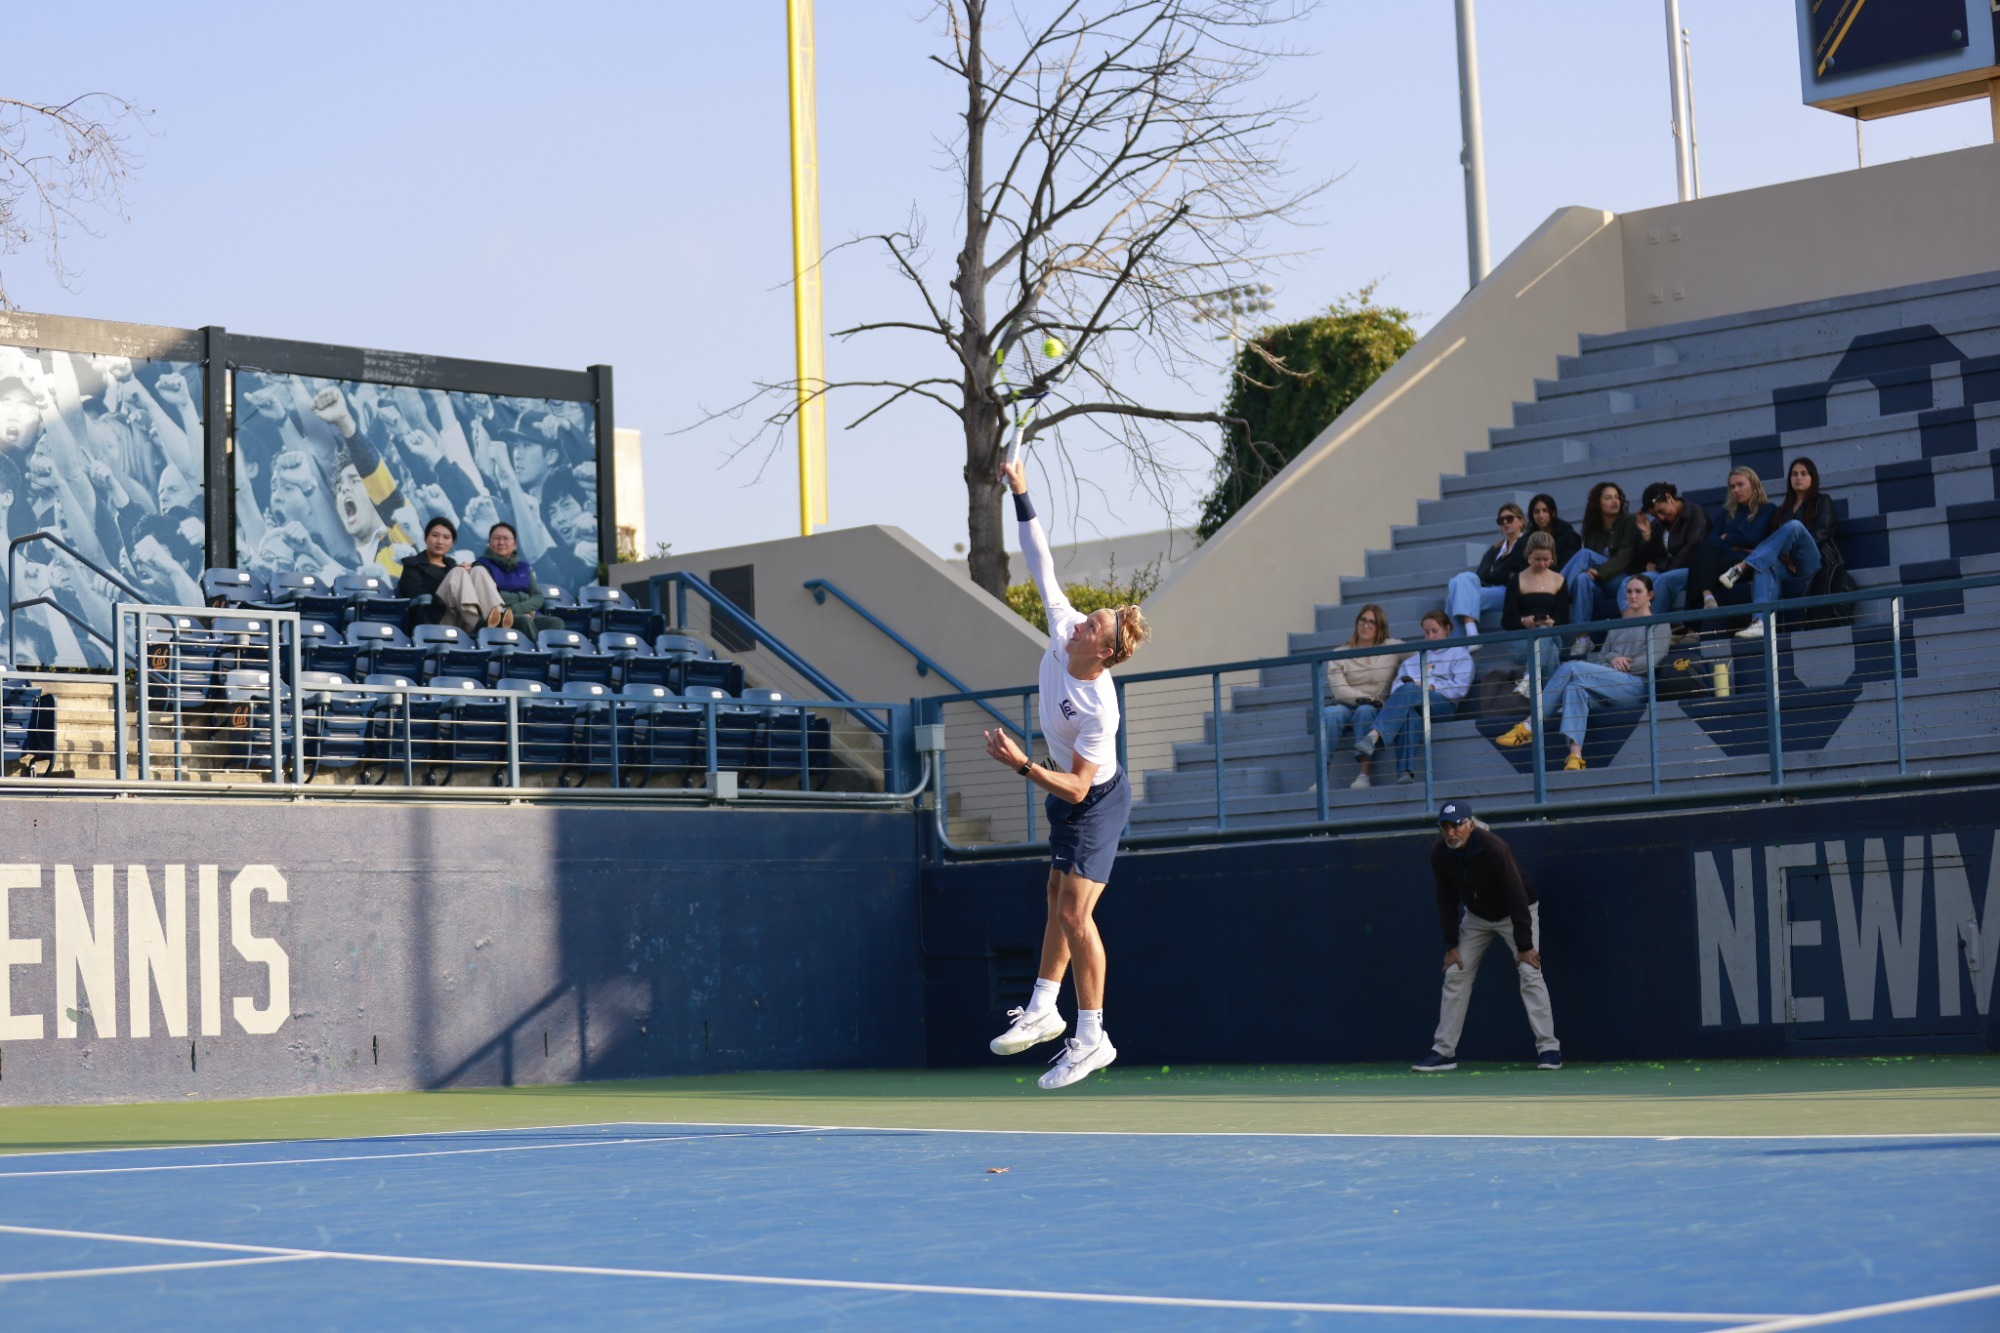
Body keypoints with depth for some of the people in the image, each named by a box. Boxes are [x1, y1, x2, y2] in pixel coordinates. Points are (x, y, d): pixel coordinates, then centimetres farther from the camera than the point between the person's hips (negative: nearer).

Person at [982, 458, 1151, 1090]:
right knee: (1059, 900, 14)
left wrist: (1021, 765, -40)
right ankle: (1042, 1009, 22)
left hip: (1095, 801, -9)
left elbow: (1076, 787, -31)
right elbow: (1043, 565, -6)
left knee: (1075, 916, -10)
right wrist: (1020, 494, -8)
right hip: (1067, 794, 9)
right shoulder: (1062, 629, -15)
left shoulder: (1100, 711, -34)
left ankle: (1092, 1038, -4)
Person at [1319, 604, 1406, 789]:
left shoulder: (1392, 648, 11)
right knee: (1329, 713, -34)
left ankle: (1364, 776, -40)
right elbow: (1339, 690, -3)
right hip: (1347, 705, 1)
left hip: (1378, 709, -1)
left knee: (1365, 711, -37)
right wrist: (1362, 697, -19)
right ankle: (1321, 778, -38)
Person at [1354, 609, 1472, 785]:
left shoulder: (1459, 654, 21)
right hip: (1414, 705, 3)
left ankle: (1374, 736, -60)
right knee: (1406, 711, -38)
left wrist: (1430, 686, -7)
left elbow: (1459, 688, 4)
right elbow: (1397, 684, 19)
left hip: (1443, 704, -3)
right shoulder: (1414, 657, 35)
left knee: (1408, 691, -37)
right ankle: (1405, 771, -56)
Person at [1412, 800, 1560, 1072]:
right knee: (1455, 975, 0)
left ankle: (1548, 1048, -14)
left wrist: (1524, 946, -28)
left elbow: (1517, 897, -29)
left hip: (1516, 914, -5)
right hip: (1476, 916, 5)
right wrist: (1451, 945, -8)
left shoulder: (1494, 849, -33)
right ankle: (1443, 1052, 6)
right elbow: (1446, 900, -6)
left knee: (1530, 973, -17)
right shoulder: (1439, 853, -18)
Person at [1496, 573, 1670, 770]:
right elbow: (1602, 655, 18)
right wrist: (1613, 658, -5)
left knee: (1571, 668, -26)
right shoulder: (1618, 626, 32)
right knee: (1574, 687, -32)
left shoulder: (1659, 625, 15)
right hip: (1609, 683, 5)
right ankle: (1575, 756, -46)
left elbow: (1651, 660, -1)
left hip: (1635, 684, -5)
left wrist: (1623, 664, -3)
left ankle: (1530, 726, -28)